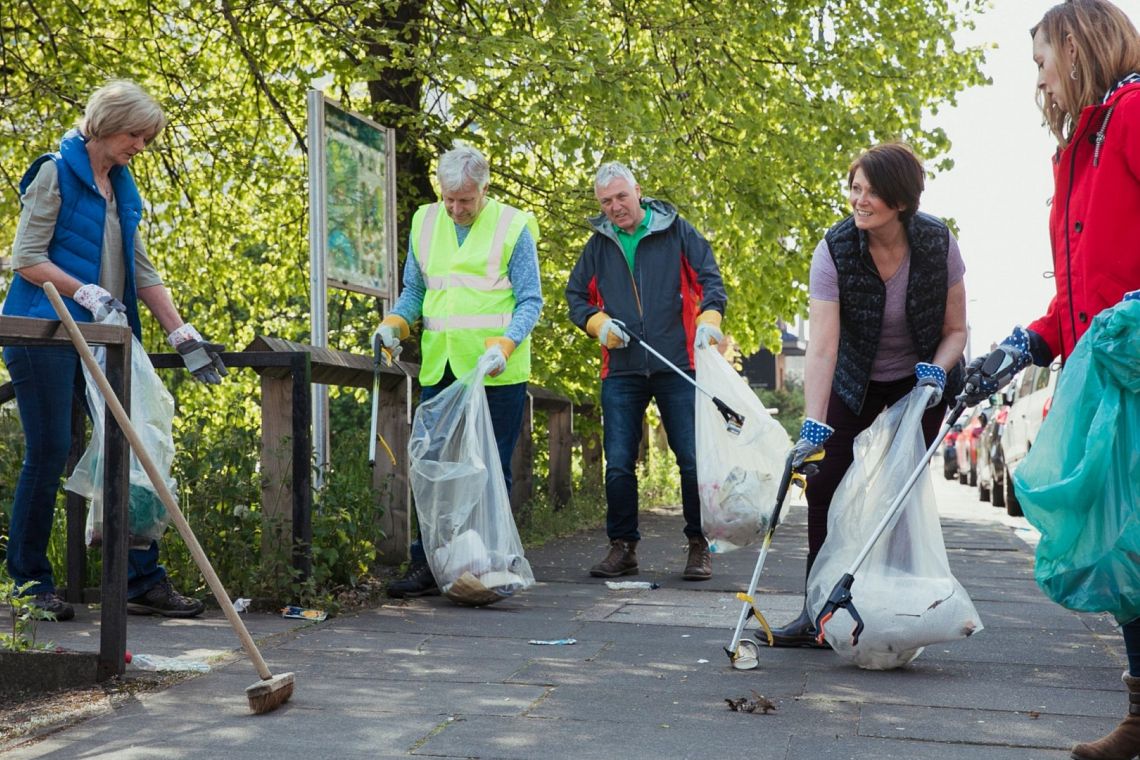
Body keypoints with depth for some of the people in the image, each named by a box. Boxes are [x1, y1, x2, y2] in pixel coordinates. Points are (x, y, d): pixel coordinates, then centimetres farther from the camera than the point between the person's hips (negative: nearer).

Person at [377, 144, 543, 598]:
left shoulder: (512, 228, -4)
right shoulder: (425, 223, 10)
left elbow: (530, 302, -5)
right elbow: (414, 291, 19)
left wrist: (504, 346, -21)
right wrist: (394, 323, -1)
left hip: (495, 375, -4)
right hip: (438, 371, 4)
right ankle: (427, 565, 8)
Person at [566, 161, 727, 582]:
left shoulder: (676, 231, 1)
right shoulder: (598, 244, 10)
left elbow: (711, 279, -1)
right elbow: (575, 296, 17)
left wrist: (708, 317, -19)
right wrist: (598, 323, -3)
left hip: (677, 367, -2)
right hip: (621, 372, 3)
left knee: (693, 459, -1)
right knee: (618, 464, 2)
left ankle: (699, 546, 12)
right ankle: (623, 547, 14)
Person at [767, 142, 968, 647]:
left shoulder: (937, 244, -20)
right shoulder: (834, 250, -23)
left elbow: (955, 329, -6)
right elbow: (822, 346, -32)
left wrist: (937, 369, -27)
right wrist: (813, 427, -40)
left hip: (918, 385, -1)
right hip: (856, 384, 1)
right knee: (825, 486, -5)